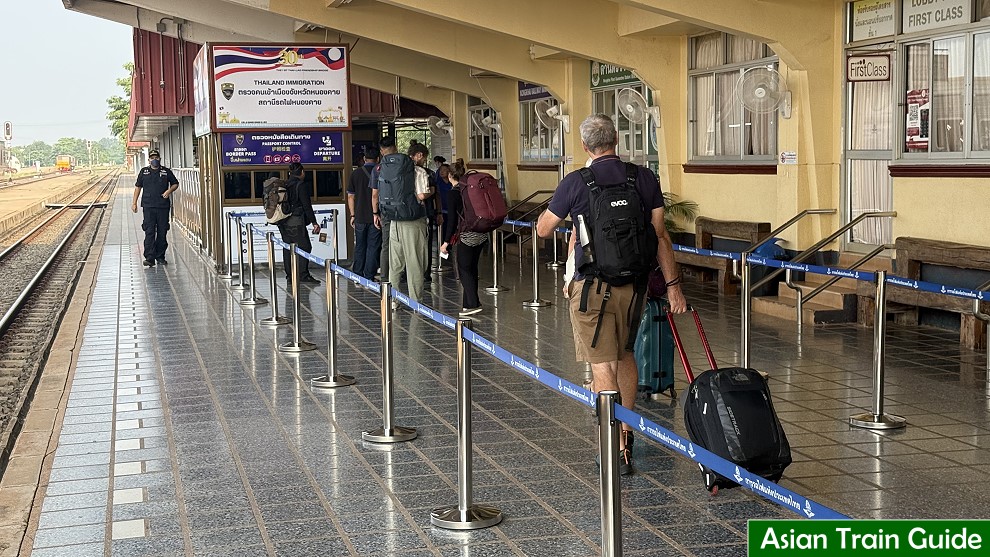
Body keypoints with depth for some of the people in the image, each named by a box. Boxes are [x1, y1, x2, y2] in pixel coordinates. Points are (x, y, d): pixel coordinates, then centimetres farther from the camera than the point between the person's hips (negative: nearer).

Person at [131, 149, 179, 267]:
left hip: (163, 206, 1)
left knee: (162, 232, 5)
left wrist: (169, 191, -3)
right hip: (148, 206, -1)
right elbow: (138, 187, 13)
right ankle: (149, 258, -11)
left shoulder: (166, 171, 7)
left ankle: (160, 257, 15)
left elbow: (175, 183, 17)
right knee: (149, 232, -7)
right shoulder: (144, 172, 8)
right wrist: (134, 203, 9)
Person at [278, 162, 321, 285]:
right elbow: (307, 206, -12)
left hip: (283, 223, 7)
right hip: (296, 223, -7)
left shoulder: (284, 185, 11)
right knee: (305, 247, -1)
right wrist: (314, 222, -8)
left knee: (287, 248, 9)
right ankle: (303, 275, -5)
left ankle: (289, 277, 10)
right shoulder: (301, 185, -9)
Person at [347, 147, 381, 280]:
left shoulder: (355, 174, 2)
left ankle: (358, 276, 15)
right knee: (373, 247, 2)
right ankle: (369, 277, 0)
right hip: (376, 217, -2)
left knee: (359, 247, 12)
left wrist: (352, 215, 12)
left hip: (360, 218, 2)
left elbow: (350, 196, 5)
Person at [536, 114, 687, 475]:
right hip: (634, 284, 4)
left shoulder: (576, 183, -10)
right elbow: (660, 235, -1)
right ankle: (627, 431, 33)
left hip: (592, 287, -4)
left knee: (603, 365, 0)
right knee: (626, 355, 23)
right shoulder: (644, 178, -1)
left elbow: (543, 229, 2)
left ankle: (618, 451, -1)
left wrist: (555, 206, 20)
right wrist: (673, 285, 4)